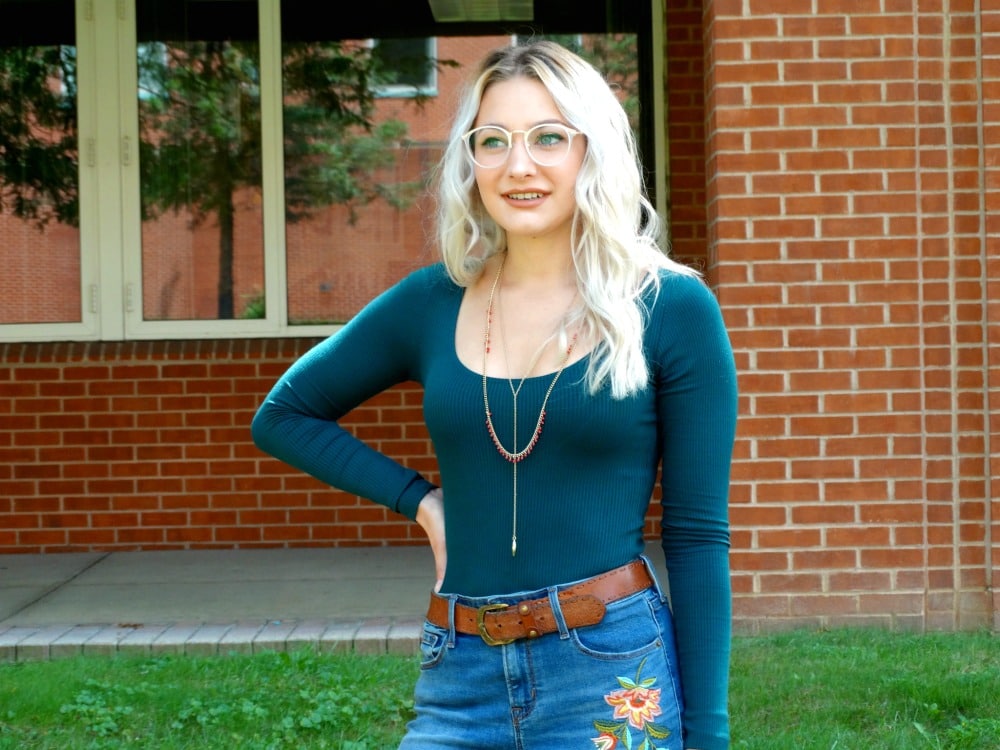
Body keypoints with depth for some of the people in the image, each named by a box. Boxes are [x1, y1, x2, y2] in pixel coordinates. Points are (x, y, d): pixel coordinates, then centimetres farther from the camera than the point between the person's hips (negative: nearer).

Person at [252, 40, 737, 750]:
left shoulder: (672, 307, -4)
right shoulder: (431, 302, 4)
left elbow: (697, 534, -3)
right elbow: (283, 415, 17)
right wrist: (418, 497, 4)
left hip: (614, 676, -3)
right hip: (459, 678, 3)